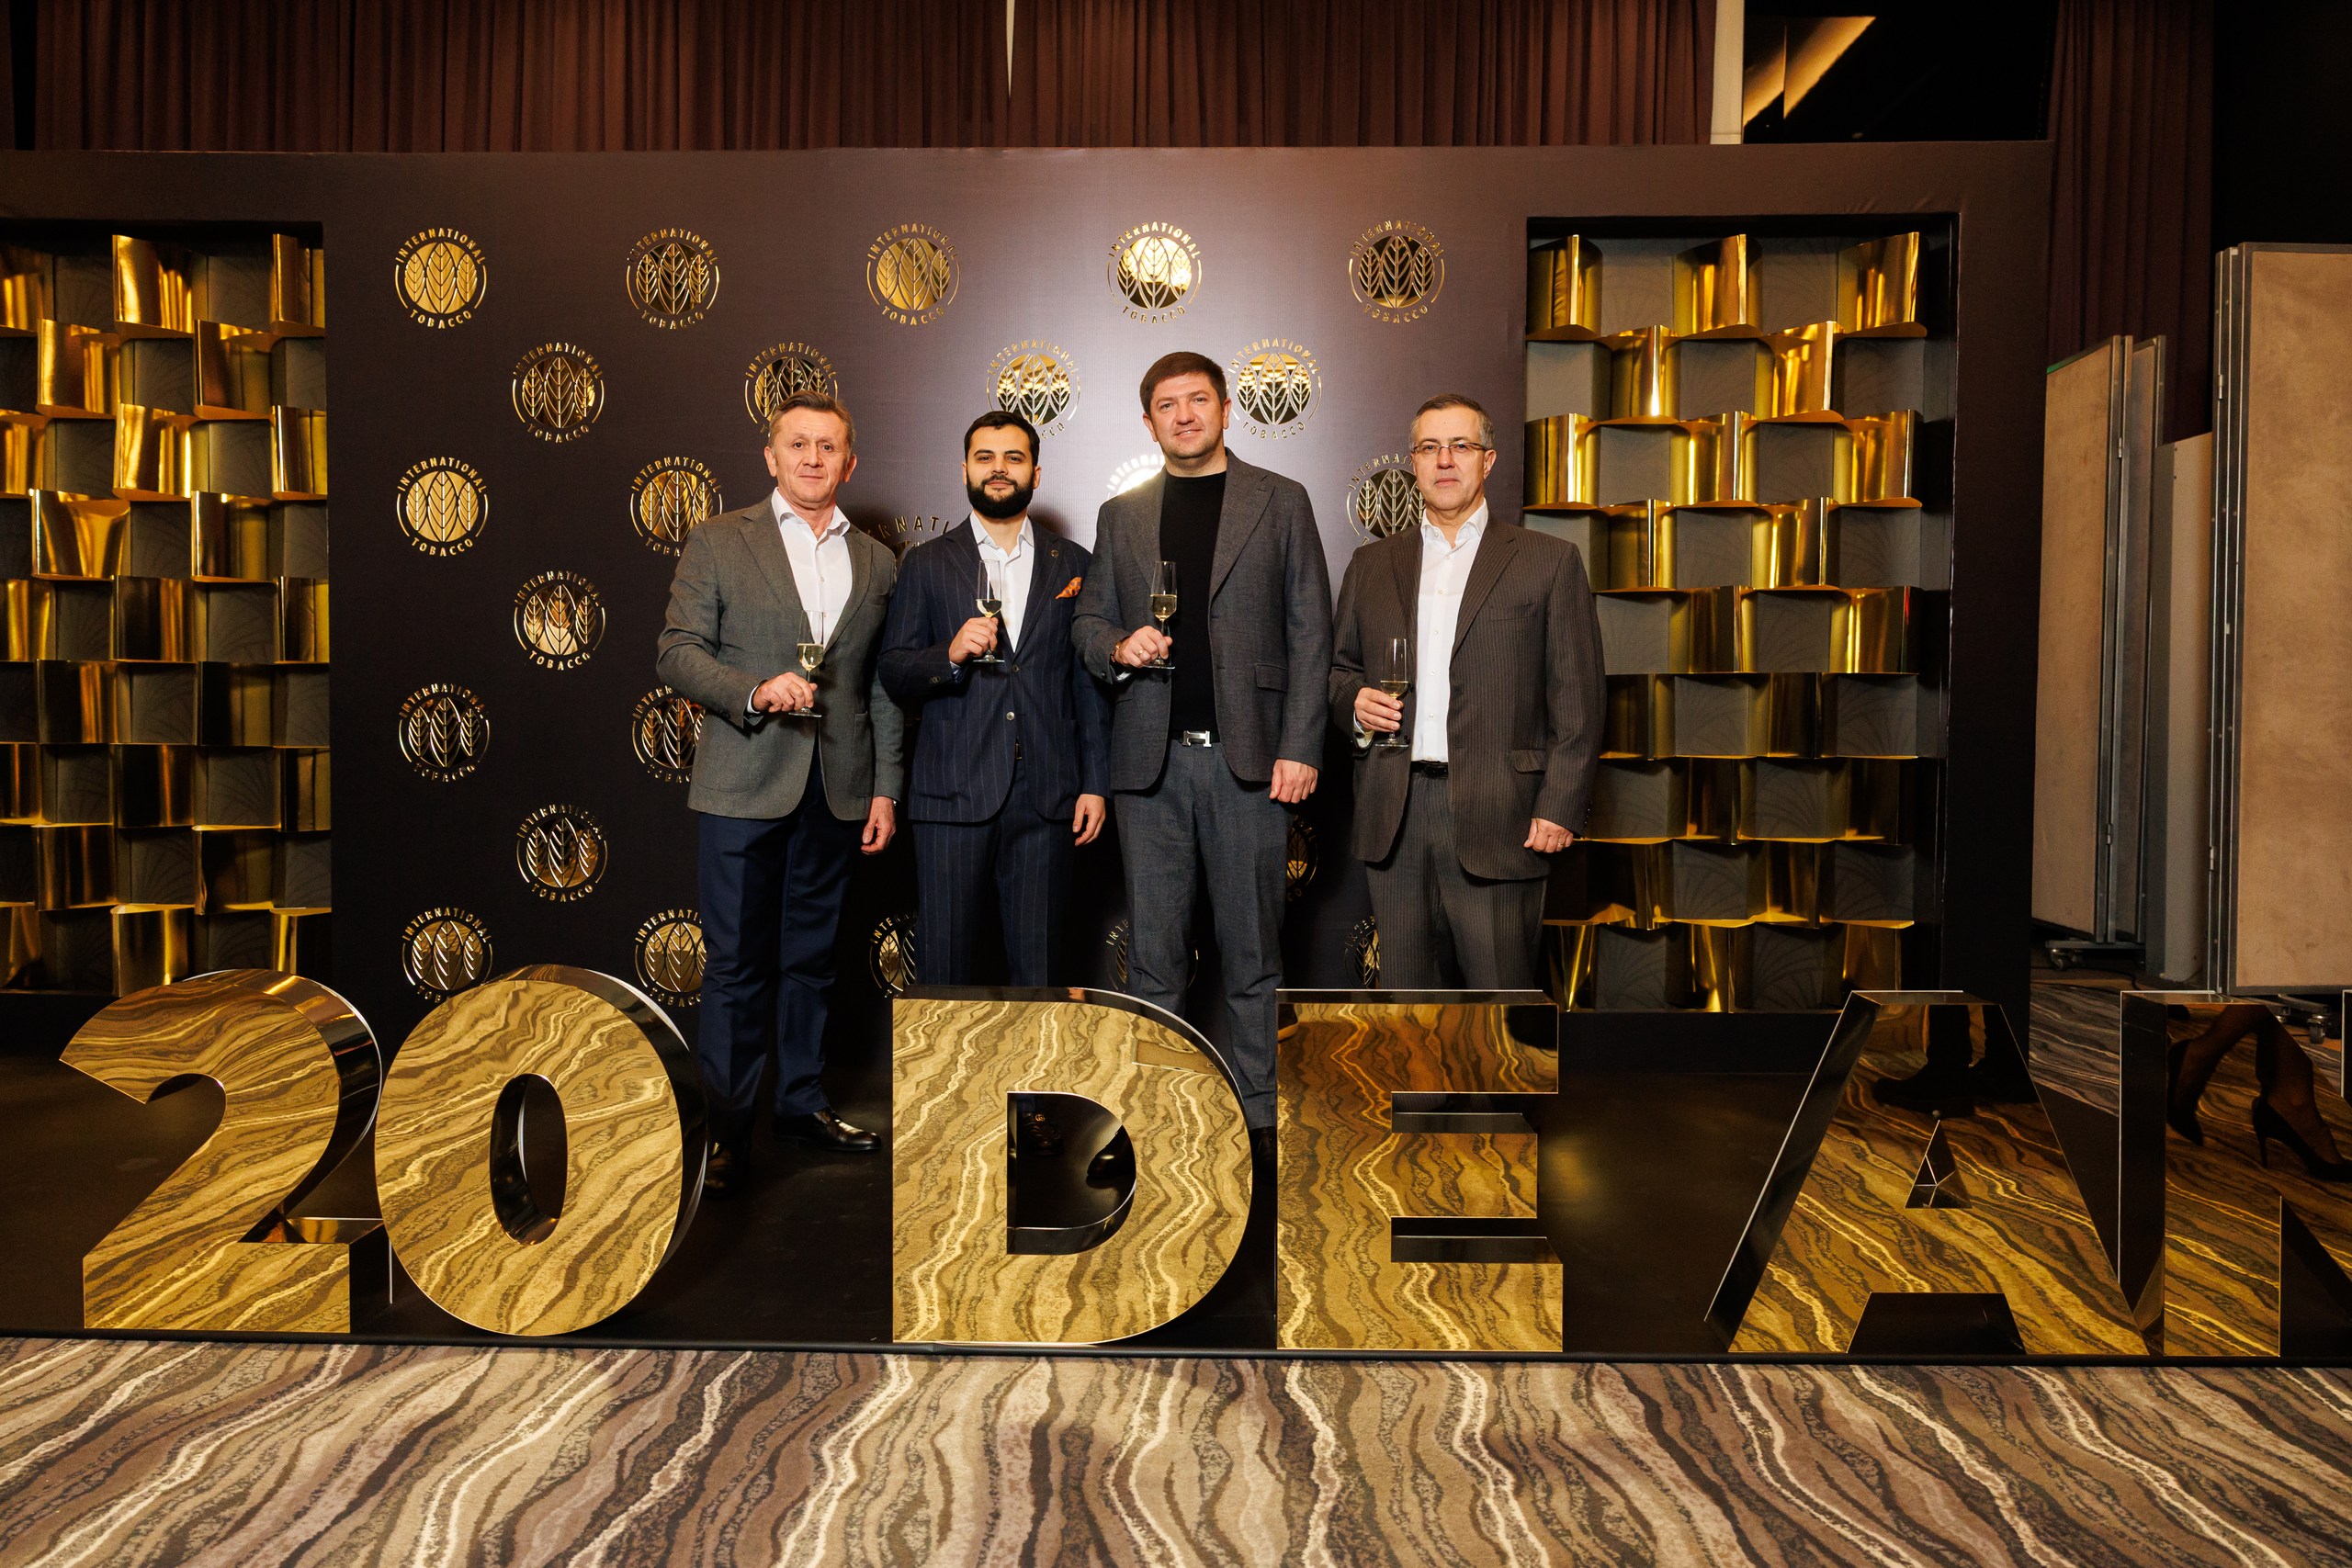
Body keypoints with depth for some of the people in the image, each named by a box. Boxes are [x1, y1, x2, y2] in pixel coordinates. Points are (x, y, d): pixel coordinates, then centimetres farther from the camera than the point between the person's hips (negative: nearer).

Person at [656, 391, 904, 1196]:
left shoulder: (876, 561, 12)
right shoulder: (718, 542, 3)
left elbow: (882, 685, 13)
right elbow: (677, 653, -3)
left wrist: (886, 787, 8)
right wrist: (754, 691, -20)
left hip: (837, 788, 3)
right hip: (745, 781, -3)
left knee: (812, 954, 13)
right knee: (737, 962, 0)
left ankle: (804, 1101, 26)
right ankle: (726, 1129, 11)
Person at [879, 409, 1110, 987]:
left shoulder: (1072, 565, 11)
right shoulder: (926, 565, 9)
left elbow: (1089, 684, 10)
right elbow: (893, 674, 6)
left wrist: (1096, 784, 3)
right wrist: (950, 654, -15)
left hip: (1047, 797, 1)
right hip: (953, 793, -1)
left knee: (1038, 969, 5)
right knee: (946, 966, 3)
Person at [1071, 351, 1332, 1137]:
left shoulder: (1281, 502, 7)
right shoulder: (1120, 514, 14)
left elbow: (1310, 632, 2)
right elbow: (1089, 618, 18)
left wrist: (1301, 747, -7)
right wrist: (1117, 647, -6)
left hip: (1248, 755, -2)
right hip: (1149, 756, 2)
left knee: (1252, 947, 4)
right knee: (1153, 952, 7)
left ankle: (1258, 1110, 15)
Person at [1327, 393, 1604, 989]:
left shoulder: (1548, 561, 5)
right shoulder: (1371, 564, 16)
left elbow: (1577, 698, 1)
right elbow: (1337, 666, 21)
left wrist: (1560, 805, -8)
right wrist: (1354, 701, -2)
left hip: (1496, 814, -3)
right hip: (1394, 814, 3)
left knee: (1502, 994, -1)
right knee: (1405, 988, 10)